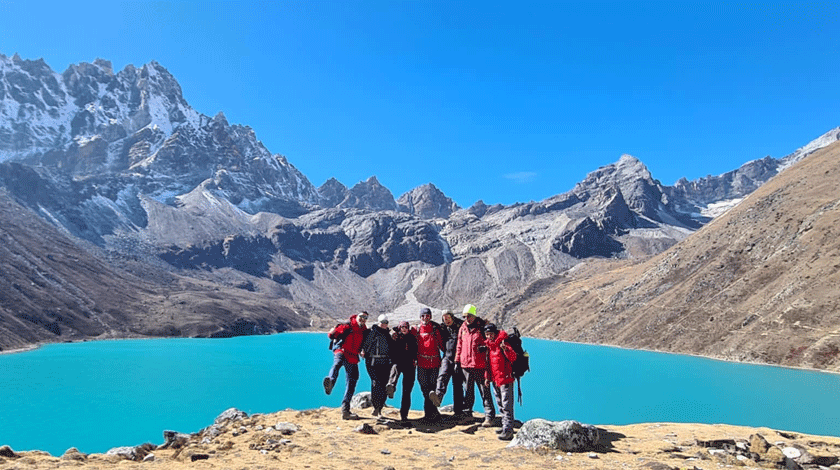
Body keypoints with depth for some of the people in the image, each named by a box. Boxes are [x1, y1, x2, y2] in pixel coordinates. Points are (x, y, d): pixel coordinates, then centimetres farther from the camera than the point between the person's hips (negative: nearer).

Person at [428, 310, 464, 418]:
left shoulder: (461, 326, 3)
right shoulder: (443, 329, 14)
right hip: (447, 357, 2)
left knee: (458, 384, 0)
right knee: (443, 376, -25)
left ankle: (458, 411, 6)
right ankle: (438, 395, -49)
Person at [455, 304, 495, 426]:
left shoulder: (482, 327, -5)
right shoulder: (462, 328, 11)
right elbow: (459, 346, 18)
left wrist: (485, 347, -19)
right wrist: (457, 361, 15)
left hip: (480, 365, -5)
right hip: (465, 364, 5)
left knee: (484, 392, -1)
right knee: (468, 391, 13)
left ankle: (489, 417, 5)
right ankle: (467, 414, 25)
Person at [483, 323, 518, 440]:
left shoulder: (502, 343, -13)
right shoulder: (489, 346, 12)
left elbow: (513, 358, -27)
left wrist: (505, 349, -44)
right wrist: (487, 377, 20)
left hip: (505, 379, -9)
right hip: (495, 380, 9)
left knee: (506, 406, -9)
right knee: (500, 405, 17)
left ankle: (508, 431, -9)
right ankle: (505, 426, 28)